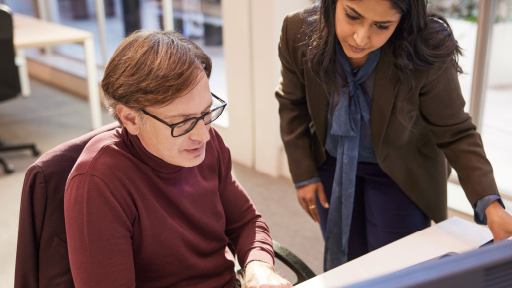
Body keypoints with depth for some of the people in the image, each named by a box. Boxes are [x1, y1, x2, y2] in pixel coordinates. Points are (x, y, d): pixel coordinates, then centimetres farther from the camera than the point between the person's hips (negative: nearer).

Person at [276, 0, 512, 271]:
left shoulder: (428, 54, -31)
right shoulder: (298, 31, -23)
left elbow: (455, 133, -17)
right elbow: (292, 104, -5)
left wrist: (489, 202, -29)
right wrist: (303, 174, -2)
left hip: (401, 173, -2)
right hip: (332, 164, 3)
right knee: (340, 261, 17)